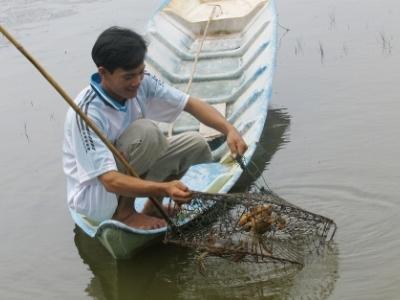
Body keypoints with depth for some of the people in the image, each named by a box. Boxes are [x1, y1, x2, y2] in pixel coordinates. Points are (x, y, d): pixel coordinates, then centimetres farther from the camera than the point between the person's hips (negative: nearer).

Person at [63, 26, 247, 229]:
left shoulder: (142, 83, -12)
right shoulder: (87, 112, -32)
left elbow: (190, 104, -7)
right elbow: (110, 181, -35)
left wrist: (229, 129, -24)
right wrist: (163, 189, -48)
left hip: (128, 176, 7)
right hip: (94, 195, -7)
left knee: (196, 145, -3)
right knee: (146, 131, -29)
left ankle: (153, 206, 10)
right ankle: (124, 212, -13)